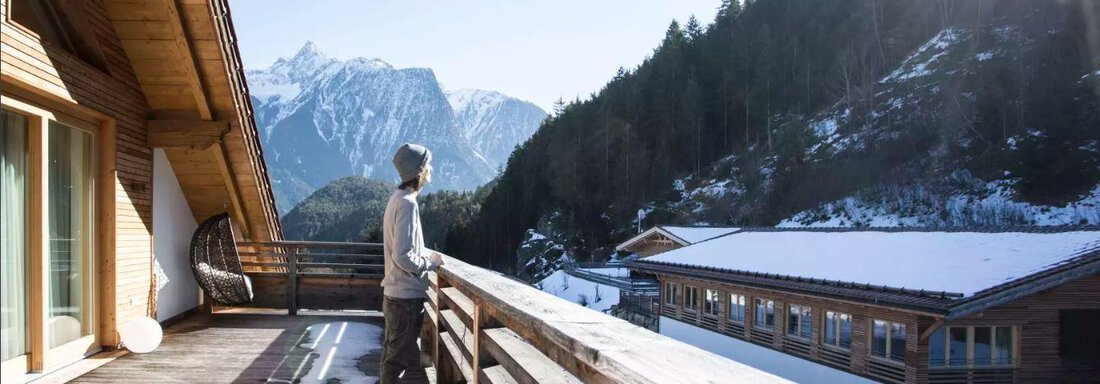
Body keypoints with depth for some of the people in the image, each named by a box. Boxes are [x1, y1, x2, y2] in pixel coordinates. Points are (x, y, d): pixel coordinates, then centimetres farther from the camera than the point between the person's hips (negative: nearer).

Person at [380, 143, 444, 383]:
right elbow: (403, 257, -25)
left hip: (396, 293, 10)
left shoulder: (398, 199, 10)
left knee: (394, 356, 18)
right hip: (406, 296, -10)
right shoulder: (408, 204, -20)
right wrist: (431, 263, -11)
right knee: (404, 361, -2)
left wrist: (428, 253, 9)